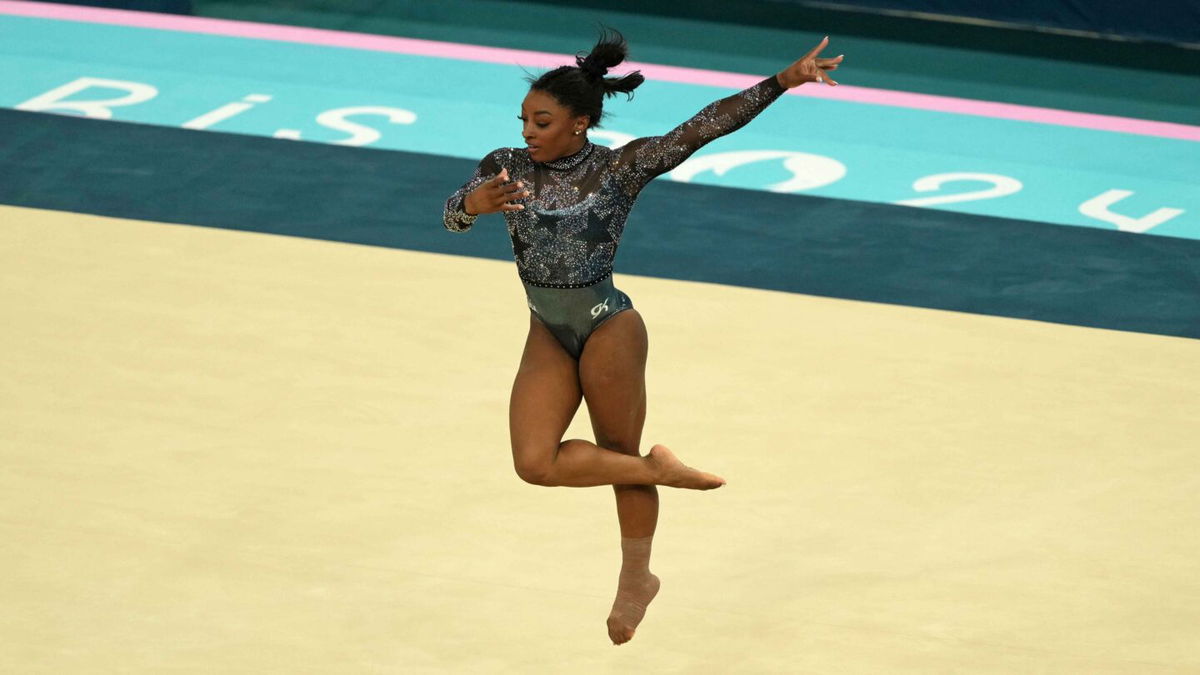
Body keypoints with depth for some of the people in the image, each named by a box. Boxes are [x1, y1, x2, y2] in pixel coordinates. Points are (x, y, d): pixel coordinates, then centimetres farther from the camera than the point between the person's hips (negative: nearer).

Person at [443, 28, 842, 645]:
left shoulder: (621, 166, -11)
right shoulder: (507, 167, -3)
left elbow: (704, 126, -14)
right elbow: (452, 215, -14)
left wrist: (783, 80, -20)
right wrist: (477, 204, -39)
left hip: (609, 329, -4)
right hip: (548, 336, 4)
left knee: (620, 453, 8)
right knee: (534, 463, -7)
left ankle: (635, 581, 26)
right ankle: (656, 468, 12)